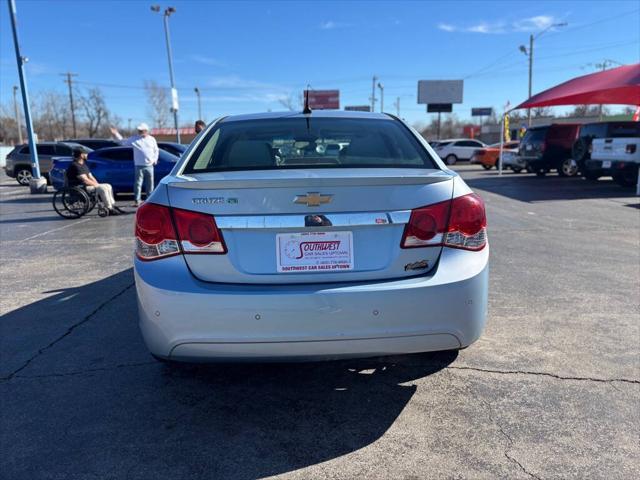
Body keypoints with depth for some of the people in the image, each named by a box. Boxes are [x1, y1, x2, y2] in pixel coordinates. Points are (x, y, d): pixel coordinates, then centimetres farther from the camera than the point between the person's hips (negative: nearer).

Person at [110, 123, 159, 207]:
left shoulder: (152, 139, 9)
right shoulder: (134, 139, 4)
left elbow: (156, 150, 15)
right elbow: (123, 142, 5)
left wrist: (155, 159, 4)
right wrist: (116, 134, -5)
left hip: (149, 165, 2)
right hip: (139, 166, -1)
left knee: (150, 184, 7)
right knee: (138, 183, -4)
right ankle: (137, 200, 1)